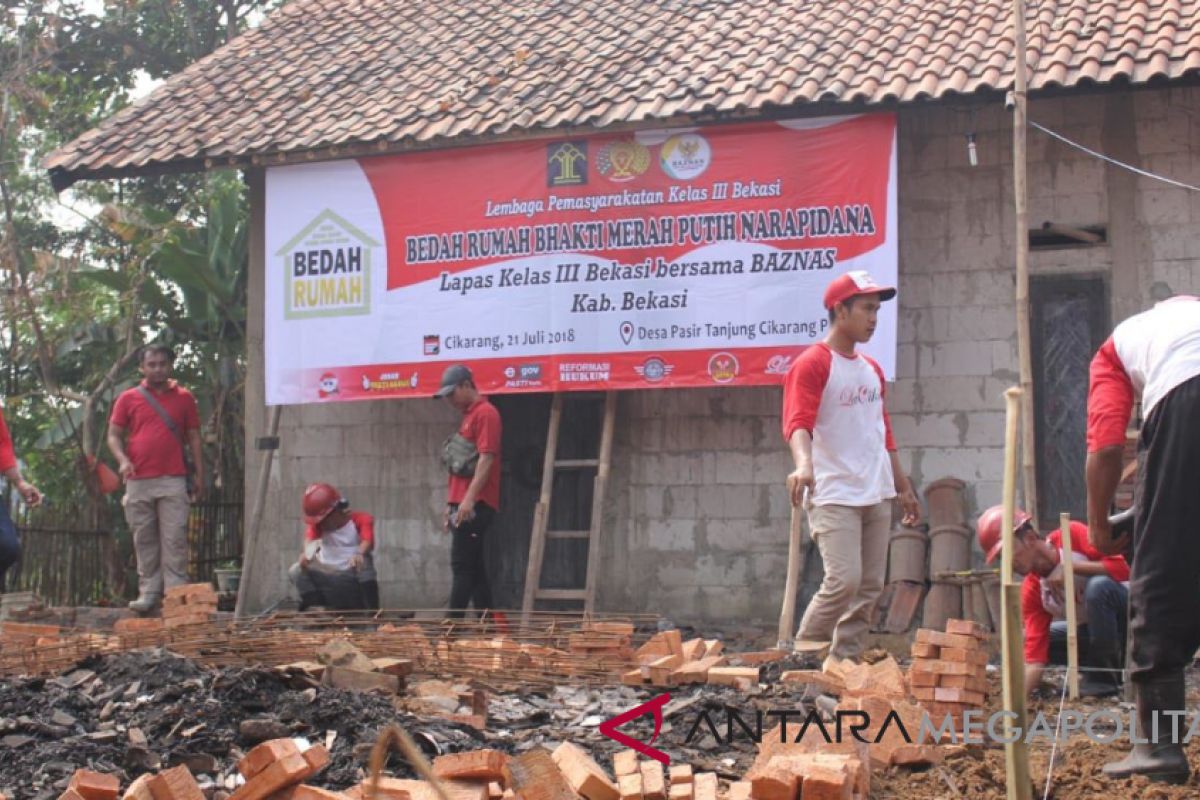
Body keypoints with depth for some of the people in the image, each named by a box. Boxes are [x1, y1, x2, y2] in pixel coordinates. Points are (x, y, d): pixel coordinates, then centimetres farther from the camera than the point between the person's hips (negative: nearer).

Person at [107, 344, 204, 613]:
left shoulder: (184, 398, 11)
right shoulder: (128, 399, 10)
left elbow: (194, 437, 13)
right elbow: (114, 435, 10)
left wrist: (199, 474, 7)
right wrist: (122, 460, -10)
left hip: (173, 480, -1)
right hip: (138, 480, 1)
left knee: (174, 539, -6)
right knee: (144, 540, 4)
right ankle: (148, 592, 9)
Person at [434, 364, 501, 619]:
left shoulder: (485, 413, -8)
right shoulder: (468, 416, 21)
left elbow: (486, 458, -17)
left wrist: (469, 499, -23)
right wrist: (451, 504, 21)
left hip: (475, 505, -10)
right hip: (463, 504, 10)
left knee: (462, 566, -10)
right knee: (473, 567, 8)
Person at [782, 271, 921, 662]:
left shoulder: (872, 369, 18)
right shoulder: (812, 364, -7)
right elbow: (798, 422, -21)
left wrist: (903, 487, 26)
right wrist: (803, 464, -40)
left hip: (876, 495, 8)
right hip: (833, 495, -8)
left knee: (870, 586, 6)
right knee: (844, 580, -16)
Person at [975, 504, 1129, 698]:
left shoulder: (1072, 535, -18)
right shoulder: (1031, 590, -8)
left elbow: (1121, 567, -28)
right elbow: (1035, 653, -16)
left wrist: (1070, 567, -30)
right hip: (1095, 627, 5)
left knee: (1098, 585, -34)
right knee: (1026, 640, -8)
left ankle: (1105, 677, -19)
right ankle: (1112, 664, 0)